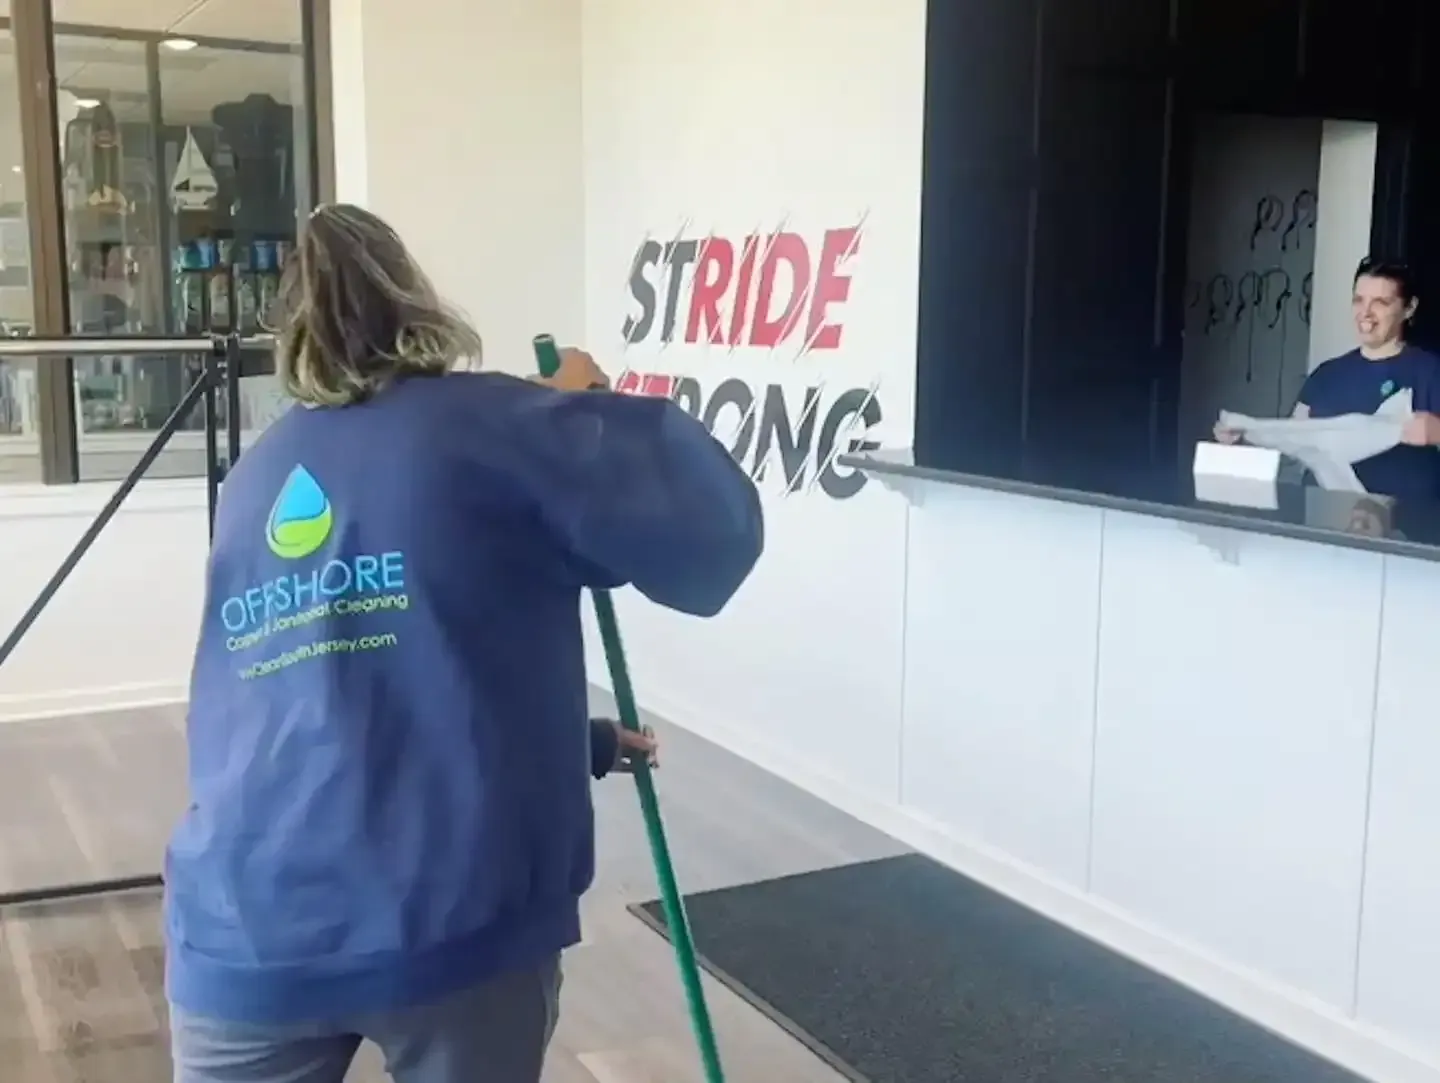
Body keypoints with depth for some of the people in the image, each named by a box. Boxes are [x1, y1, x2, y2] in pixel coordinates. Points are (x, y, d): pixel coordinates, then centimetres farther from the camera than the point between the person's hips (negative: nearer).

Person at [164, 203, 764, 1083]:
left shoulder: (254, 477, 16)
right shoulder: (492, 425, -2)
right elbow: (710, 535, -6)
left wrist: (583, 744, 32)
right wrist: (595, 409, 10)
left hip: (245, 937, 4)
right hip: (456, 921, -4)